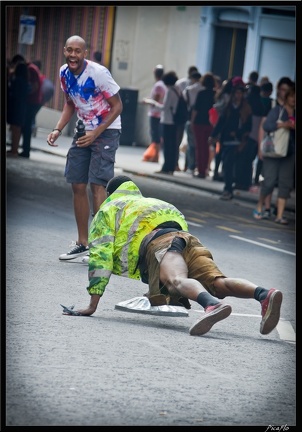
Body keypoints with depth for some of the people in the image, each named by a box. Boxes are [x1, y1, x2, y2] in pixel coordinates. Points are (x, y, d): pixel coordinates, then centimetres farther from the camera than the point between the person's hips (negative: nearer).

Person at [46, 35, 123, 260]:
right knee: (78, 185, 4)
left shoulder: (98, 73, -21)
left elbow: (117, 106, -15)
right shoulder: (65, 73, -1)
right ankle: (82, 243, 14)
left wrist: (96, 133, -22)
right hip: (83, 132, 7)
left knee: (97, 184, -16)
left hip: (106, 131, -7)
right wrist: (58, 129, -1)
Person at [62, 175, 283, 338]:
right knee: (219, 283, -18)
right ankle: (265, 295, -48)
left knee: (176, 281, -34)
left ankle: (212, 305, -67)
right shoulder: (153, 202, 48)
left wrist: (93, 304, 10)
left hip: (156, 243, -6)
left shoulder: (107, 210, 29)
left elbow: (100, 257, 15)